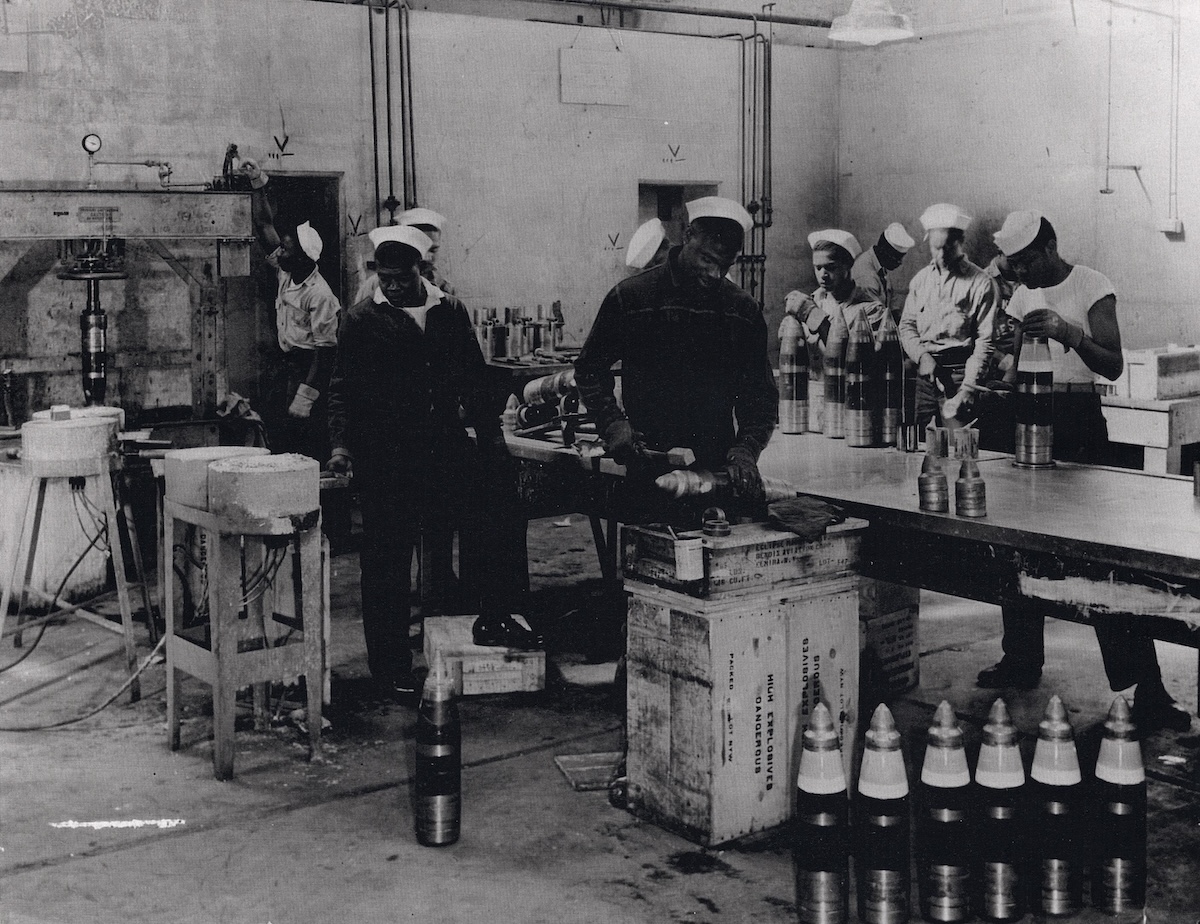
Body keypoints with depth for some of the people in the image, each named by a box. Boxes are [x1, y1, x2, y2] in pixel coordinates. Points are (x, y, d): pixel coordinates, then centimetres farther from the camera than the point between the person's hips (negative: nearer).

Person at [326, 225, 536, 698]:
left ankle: (494, 620, 15)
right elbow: (343, 388, 0)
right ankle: (390, 665, 13)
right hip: (386, 458, -3)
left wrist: (492, 440, 9)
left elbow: (473, 380, 14)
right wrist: (341, 442, -15)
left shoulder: (450, 311, 10)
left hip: (446, 443, 4)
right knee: (387, 561, 1)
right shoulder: (363, 320, 1)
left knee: (503, 517, -3)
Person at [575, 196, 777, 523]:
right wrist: (613, 425, -7)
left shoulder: (744, 310, 8)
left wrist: (745, 451, -5)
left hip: (720, 470, 3)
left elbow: (760, 394, 11)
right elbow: (589, 369, 7)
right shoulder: (629, 296, 0)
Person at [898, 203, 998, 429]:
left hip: (959, 371, -4)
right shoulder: (920, 279, 13)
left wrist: (968, 387, -15)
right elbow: (906, 325, 13)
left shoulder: (980, 283, -3)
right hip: (924, 371, 4)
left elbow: (984, 341, -7)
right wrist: (922, 356, -6)